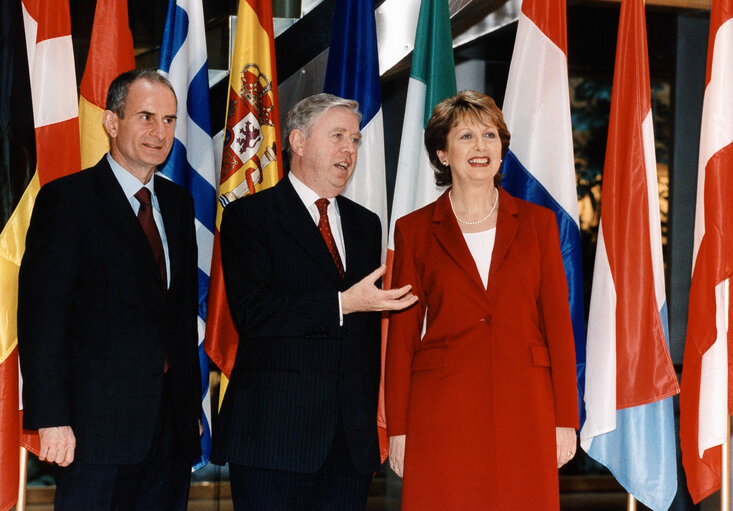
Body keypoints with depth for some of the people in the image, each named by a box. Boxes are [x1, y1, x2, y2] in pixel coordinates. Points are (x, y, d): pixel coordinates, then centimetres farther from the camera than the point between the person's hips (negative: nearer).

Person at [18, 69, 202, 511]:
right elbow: (41, 318, -10)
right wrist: (52, 420, -16)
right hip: (99, 425, -6)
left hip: (172, 424, 6)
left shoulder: (178, 203, 14)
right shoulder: (67, 199, -5)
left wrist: (191, 404, 13)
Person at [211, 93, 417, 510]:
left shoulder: (367, 224, 19)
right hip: (274, 431, -5)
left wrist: (377, 419, 13)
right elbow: (252, 312, -13)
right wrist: (343, 304, -17)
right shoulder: (249, 216, 0)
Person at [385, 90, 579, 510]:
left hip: (523, 410, 1)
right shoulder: (414, 231, 6)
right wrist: (398, 429, 1)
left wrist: (566, 420, 1)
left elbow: (558, 322, 7)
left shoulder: (538, 223, 10)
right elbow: (402, 335, 6)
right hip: (442, 410, -1)